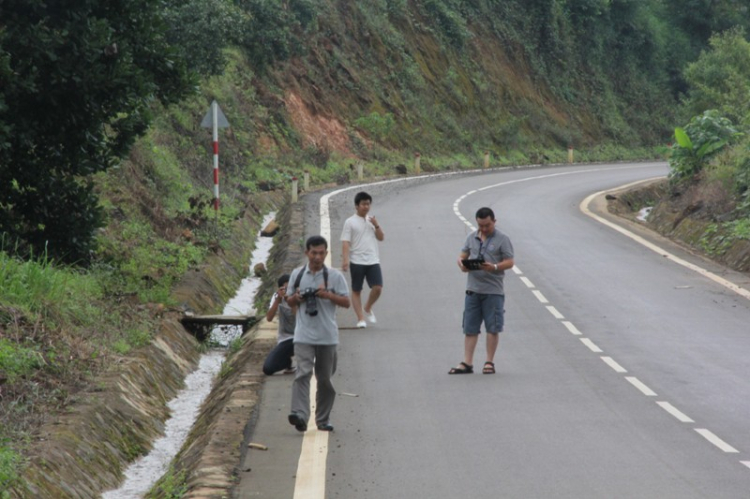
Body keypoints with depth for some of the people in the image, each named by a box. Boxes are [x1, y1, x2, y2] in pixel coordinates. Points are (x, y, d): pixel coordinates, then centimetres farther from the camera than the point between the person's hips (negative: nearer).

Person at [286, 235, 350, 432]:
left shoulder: (335, 276, 1)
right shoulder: (297, 274, 6)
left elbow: (346, 302, 1)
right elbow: (289, 301, 17)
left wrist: (328, 295, -15)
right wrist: (297, 297, -6)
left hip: (327, 336, 0)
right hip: (304, 336, 0)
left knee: (325, 378, 9)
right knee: (303, 373, -16)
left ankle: (323, 420, 20)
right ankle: (300, 415, -25)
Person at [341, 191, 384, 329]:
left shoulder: (372, 220, 13)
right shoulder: (350, 222, -3)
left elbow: (381, 237, 11)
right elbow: (345, 242, -8)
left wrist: (376, 225, -6)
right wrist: (345, 259, -19)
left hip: (373, 260, 4)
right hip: (357, 261, -4)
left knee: (378, 288, -8)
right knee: (356, 291, 2)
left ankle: (367, 309, 17)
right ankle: (360, 318, 9)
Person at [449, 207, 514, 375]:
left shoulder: (502, 239, -1)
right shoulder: (471, 238, 12)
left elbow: (509, 262, -5)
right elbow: (462, 256, 14)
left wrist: (494, 267, -23)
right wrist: (461, 263, -10)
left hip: (493, 290, -4)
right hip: (473, 290, 4)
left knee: (493, 328, 2)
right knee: (470, 328, 3)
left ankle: (489, 362, 11)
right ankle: (467, 363, 5)